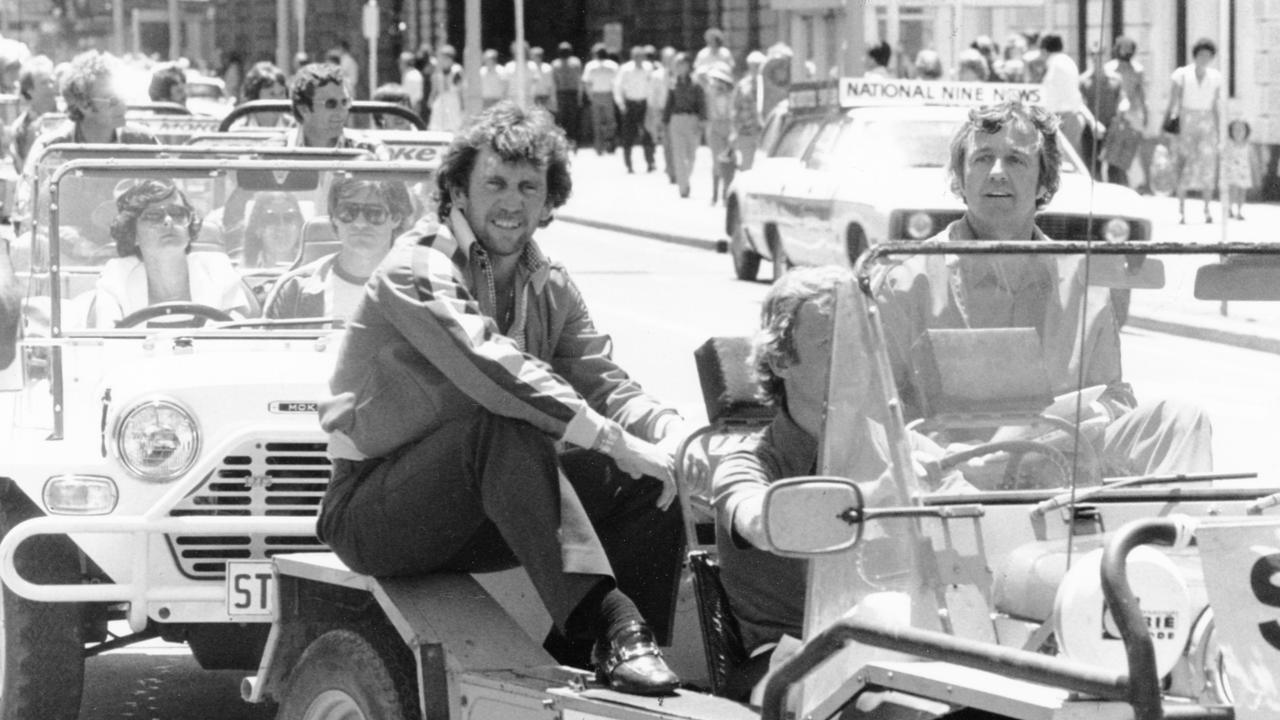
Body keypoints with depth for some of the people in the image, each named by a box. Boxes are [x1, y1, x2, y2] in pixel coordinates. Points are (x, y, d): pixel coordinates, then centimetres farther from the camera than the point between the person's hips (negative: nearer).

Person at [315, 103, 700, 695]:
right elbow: (492, 368, -31)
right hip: (372, 509, -7)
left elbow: (604, 384, 2)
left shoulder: (549, 288, 11)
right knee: (503, 427, -35)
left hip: (475, 521, 8)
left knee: (649, 482, -7)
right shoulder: (416, 269, -15)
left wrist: (676, 435, -21)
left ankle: (633, 644, -11)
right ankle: (603, 617, -43)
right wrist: (617, 442, -35)